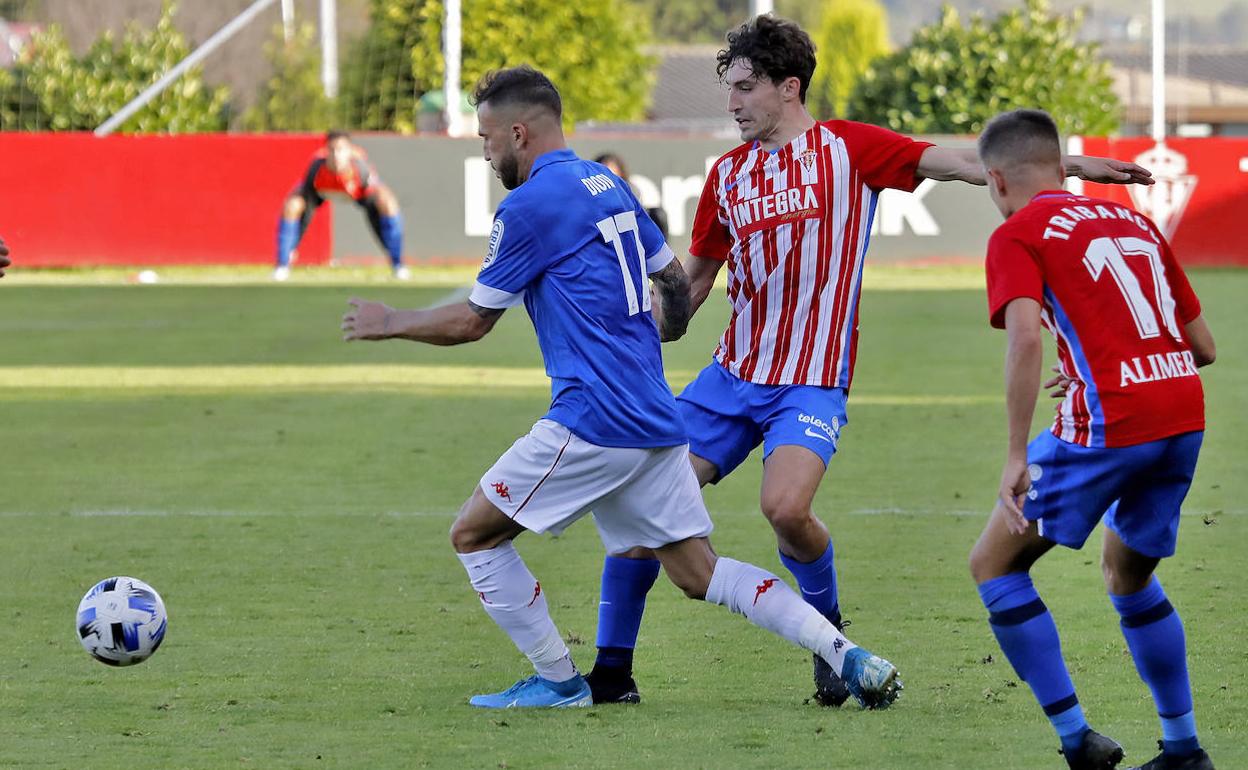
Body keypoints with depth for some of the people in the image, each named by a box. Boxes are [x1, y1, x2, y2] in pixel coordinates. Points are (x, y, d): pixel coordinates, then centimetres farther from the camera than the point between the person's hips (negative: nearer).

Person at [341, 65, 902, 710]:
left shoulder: (529, 205, -9)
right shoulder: (607, 185, 16)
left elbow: (472, 321, -2)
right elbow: (674, 280, 24)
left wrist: (389, 324, 13)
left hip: (592, 421, -8)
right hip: (657, 422, 8)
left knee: (473, 535, 6)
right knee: (698, 572, 9)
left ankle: (558, 681, 8)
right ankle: (845, 655, -4)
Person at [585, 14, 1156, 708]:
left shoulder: (846, 148, -4)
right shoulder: (728, 174, 11)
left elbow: (960, 163, -10)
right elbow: (694, 280, 21)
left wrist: (1073, 165, -18)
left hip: (811, 383, -5)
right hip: (733, 375, 5)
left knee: (786, 507, -28)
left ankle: (828, 630, 1)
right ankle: (611, 669, 8)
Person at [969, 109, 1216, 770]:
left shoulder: (1017, 236, 2)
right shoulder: (1135, 223, 21)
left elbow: (1026, 337, -16)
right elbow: (1202, 345, 22)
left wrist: (1018, 456, -16)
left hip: (1109, 420, -7)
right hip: (1185, 416, 7)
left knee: (994, 565, 7)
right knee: (1128, 575, 28)